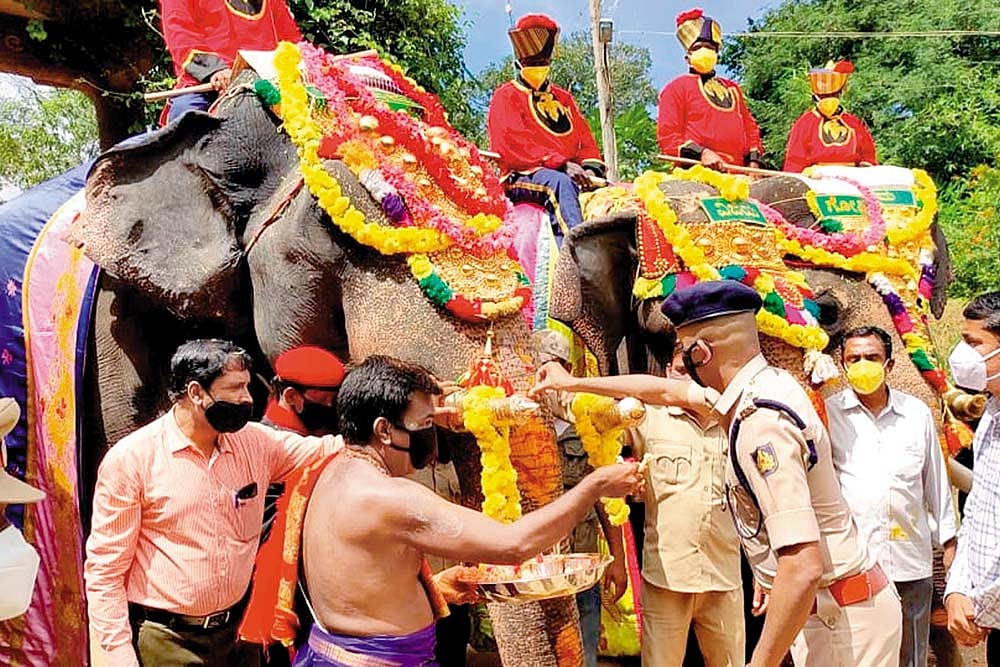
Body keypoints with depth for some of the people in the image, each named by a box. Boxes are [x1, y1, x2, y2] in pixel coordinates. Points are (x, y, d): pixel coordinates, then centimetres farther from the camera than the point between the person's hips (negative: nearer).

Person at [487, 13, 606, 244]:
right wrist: (561, 164, -19)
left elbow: (586, 141, 18)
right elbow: (513, 148, -9)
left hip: (570, 174, 6)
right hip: (520, 178, -5)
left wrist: (590, 168, -7)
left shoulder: (564, 98, 27)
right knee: (561, 183, -37)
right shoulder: (505, 97, 7)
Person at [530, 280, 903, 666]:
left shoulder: (763, 423, -26)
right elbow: (666, 390, 17)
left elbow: (804, 570, -31)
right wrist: (571, 383, 25)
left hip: (838, 618, -9)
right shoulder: (762, 386, 2)